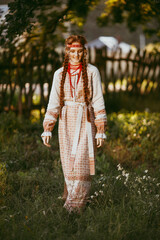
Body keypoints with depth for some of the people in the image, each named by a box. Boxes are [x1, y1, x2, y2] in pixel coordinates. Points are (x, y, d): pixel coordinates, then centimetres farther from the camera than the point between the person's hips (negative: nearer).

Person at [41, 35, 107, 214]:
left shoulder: (92, 72, -1)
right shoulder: (59, 74, 7)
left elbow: (98, 101, -2)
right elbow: (53, 102, 6)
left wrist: (101, 130, -6)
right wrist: (47, 129, 0)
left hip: (86, 122, -3)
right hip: (66, 122, 3)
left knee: (82, 161, -10)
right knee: (68, 163, 4)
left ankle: (76, 205, -7)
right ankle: (71, 196, 17)